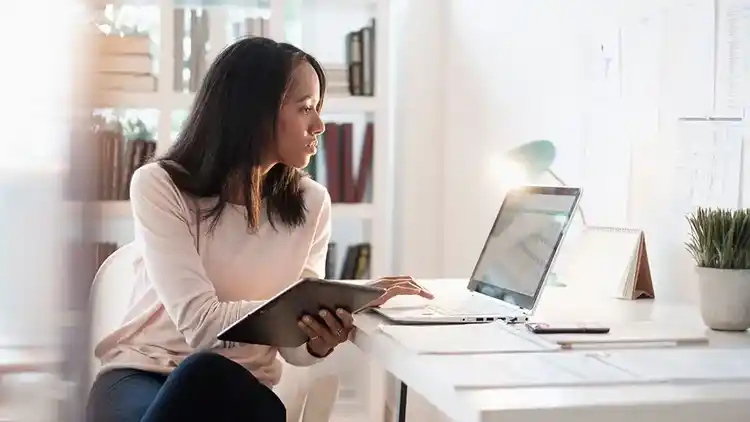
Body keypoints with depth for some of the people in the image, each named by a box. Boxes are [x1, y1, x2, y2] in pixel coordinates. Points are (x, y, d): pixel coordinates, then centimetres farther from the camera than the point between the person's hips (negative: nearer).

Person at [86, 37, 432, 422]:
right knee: (207, 371, -38)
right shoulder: (159, 186, -9)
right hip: (140, 377, -2)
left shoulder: (311, 203, 3)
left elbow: (291, 346, 2)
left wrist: (319, 342, -23)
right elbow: (202, 325, -20)